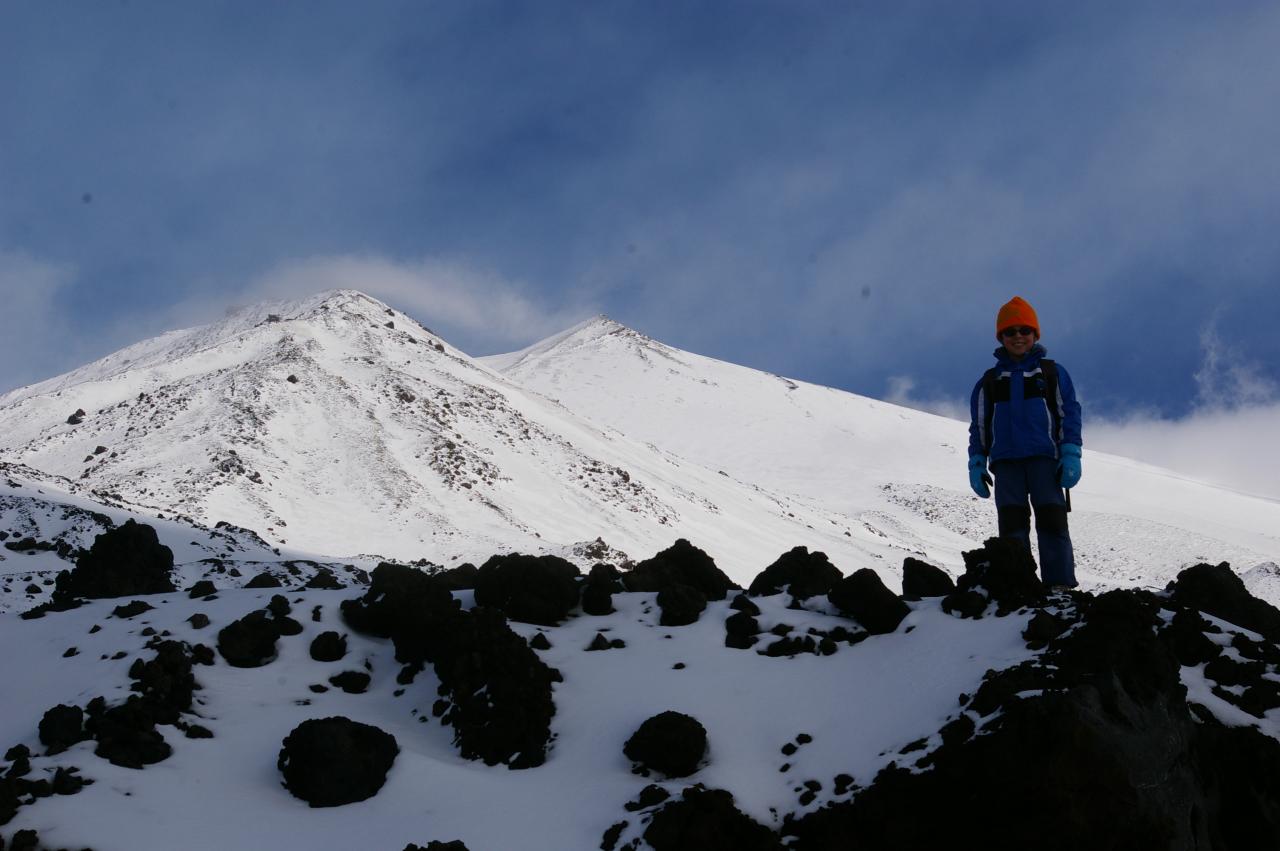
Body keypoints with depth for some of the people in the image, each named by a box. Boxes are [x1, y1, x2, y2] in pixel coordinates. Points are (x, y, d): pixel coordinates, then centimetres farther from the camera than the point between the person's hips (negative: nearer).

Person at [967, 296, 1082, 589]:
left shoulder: (1053, 373, 12)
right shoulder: (990, 381, 18)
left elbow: (1070, 414, 8)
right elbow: (979, 426, 18)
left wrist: (1071, 455, -4)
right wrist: (977, 463, 7)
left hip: (1044, 458, -2)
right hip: (1006, 461, 2)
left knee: (1052, 519, -11)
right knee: (1012, 523, -5)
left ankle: (1060, 585, -14)